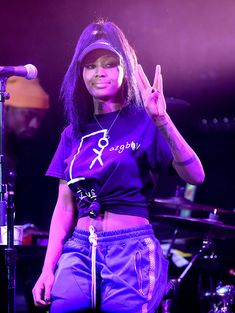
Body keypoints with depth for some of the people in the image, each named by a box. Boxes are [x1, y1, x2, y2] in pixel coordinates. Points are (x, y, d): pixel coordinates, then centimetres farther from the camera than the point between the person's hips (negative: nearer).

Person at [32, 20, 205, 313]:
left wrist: (163, 122, -27)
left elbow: (195, 176, -15)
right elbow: (65, 207, 11)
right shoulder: (75, 133, 11)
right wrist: (48, 269, 3)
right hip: (78, 249, 4)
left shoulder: (143, 123, -3)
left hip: (131, 249, -4)